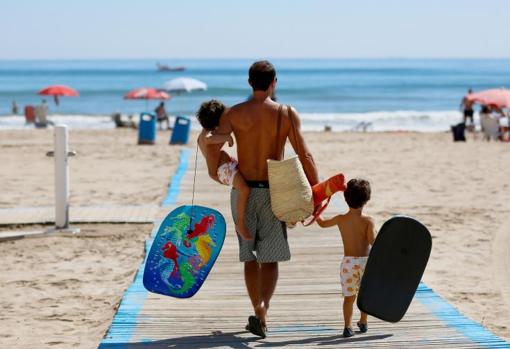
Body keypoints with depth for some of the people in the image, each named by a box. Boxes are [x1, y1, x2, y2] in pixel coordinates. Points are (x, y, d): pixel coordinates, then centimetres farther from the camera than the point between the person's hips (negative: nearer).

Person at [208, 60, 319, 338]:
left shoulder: (235, 114, -4)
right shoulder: (287, 114, -5)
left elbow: (213, 145, -14)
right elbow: (304, 156, -8)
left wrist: (214, 173, 2)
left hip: (243, 190, 1)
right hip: (273, 191, -1)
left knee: (250, 256, 13)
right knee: (270, 258, 6)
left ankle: (259, 312, 8)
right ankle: (262, 314, -9)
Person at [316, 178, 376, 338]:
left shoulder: (340, 219, -1)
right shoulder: (368, 221, -9)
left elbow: (323, 223, 17)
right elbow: (372, 240, -23)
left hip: (348, 263, 1)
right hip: (365, 261, -1)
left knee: (349, 296, 5)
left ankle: (347, 326, -7)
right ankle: (363, 322, 34)